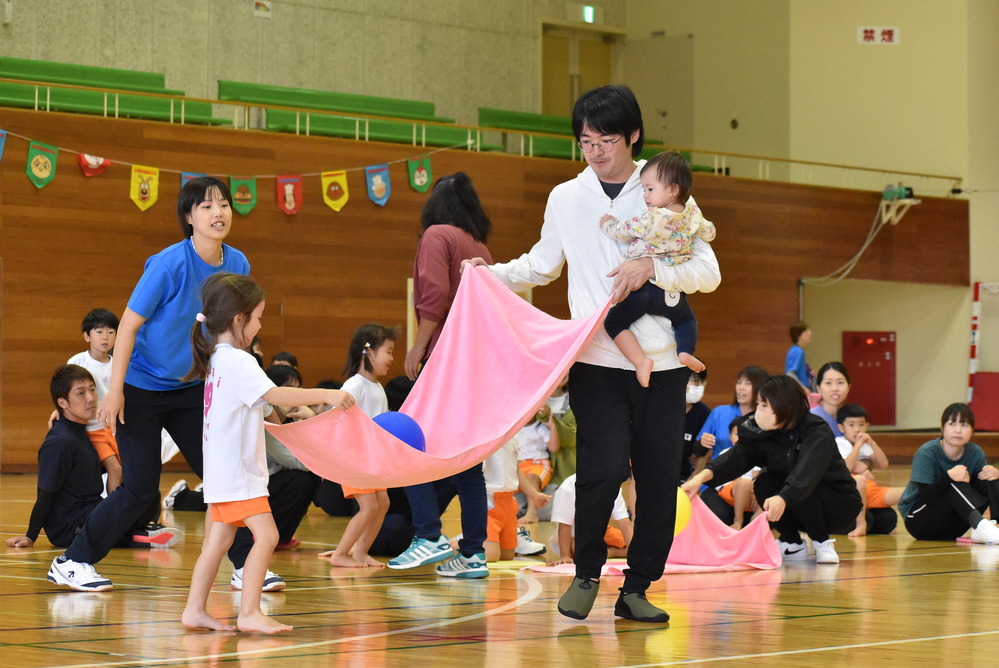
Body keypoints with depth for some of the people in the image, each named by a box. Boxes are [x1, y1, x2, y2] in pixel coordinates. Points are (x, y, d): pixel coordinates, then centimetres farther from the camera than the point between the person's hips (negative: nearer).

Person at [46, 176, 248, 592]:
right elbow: (129, 324, -17)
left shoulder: (237, 265, -4)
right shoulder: (170, 264, -22)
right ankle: (72, 562, 9)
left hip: (191, 388, 5)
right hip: (142, 387, -5)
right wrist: (115, 390, -19)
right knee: (140, 487, -6)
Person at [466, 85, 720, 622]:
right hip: (597, 361, -1)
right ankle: (586, 574, 4)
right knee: (604, 467, -16)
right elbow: (541, 266, 23)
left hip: (661, 361, 1)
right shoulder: (566, 199, 9)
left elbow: (708, 272, -1)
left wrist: (651, 268, -17)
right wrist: (490, 274, 6)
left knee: (660, 478, 1)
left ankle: (636, 588, 14)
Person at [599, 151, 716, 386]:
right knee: (686, 320, 31)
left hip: (643, 286, -6)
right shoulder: (693, 216, 2)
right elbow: (709, 233, 19)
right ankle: (685, 351, 4)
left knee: (615, 322, 2)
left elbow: (622, 231, -2)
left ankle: (640, 361, -12)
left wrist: (607, 223, 17)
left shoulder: (650, 218, -15)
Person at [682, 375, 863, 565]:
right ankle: (793, 545, -4)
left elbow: (806, 473, -42)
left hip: (841, 506, -6)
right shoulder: (762, 434, -7)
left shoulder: (817, 432, -25)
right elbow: (737, 456, -23)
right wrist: (702, 477, -41)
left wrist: (782, 499, -61)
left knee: (801, 493, -32)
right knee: (764, 484, -19)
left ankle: (823, 543, -10)